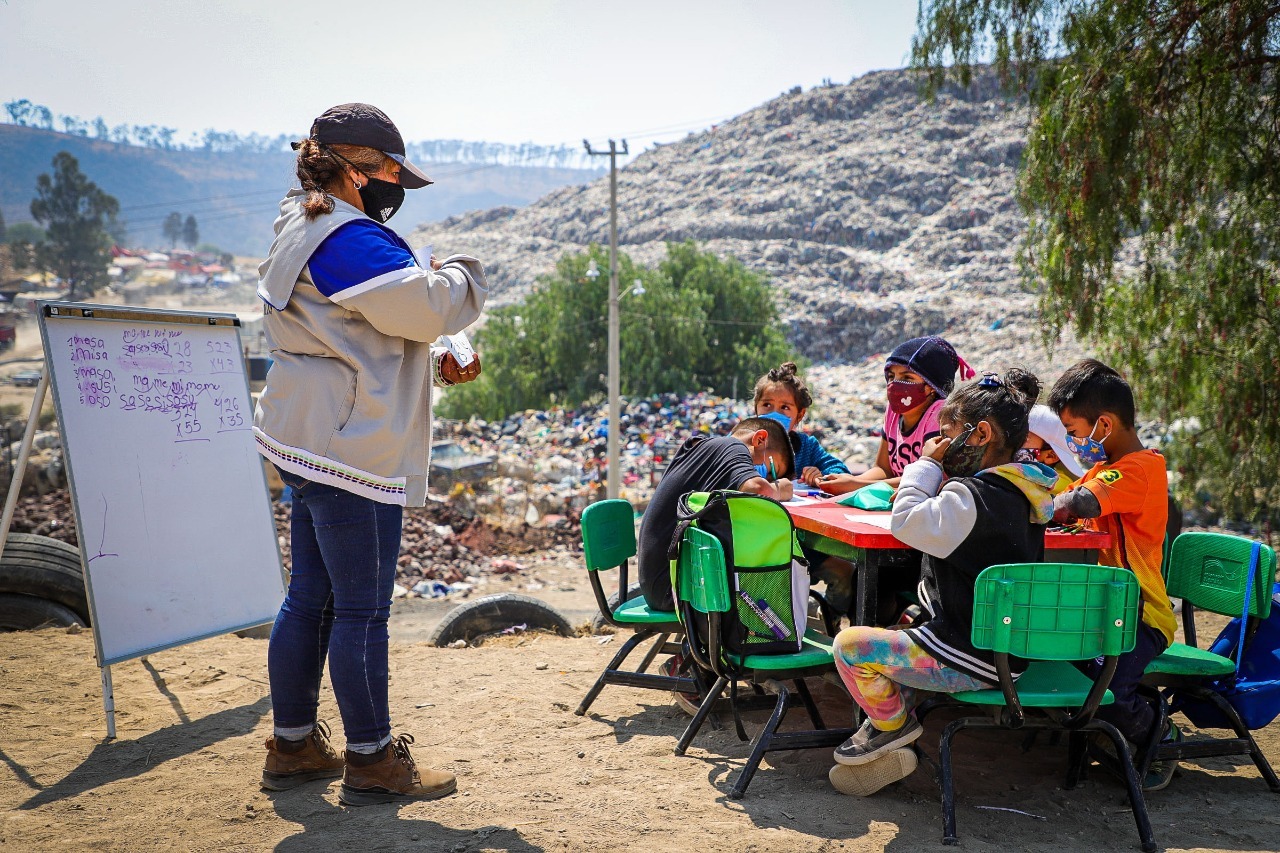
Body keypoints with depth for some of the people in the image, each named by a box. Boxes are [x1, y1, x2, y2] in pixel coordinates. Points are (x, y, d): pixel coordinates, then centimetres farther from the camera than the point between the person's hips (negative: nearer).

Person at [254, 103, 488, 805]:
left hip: (311, 449, 11)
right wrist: (463, 274, 3)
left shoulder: (303, 235, 19)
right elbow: (427, 306, -19)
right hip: (353, 456, -11)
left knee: (310, 598, 17)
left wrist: (438, 366, 10)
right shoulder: (349, 239, -17)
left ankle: (292, 746, 28)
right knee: (361, 609, 0)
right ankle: (371, 759, 12)